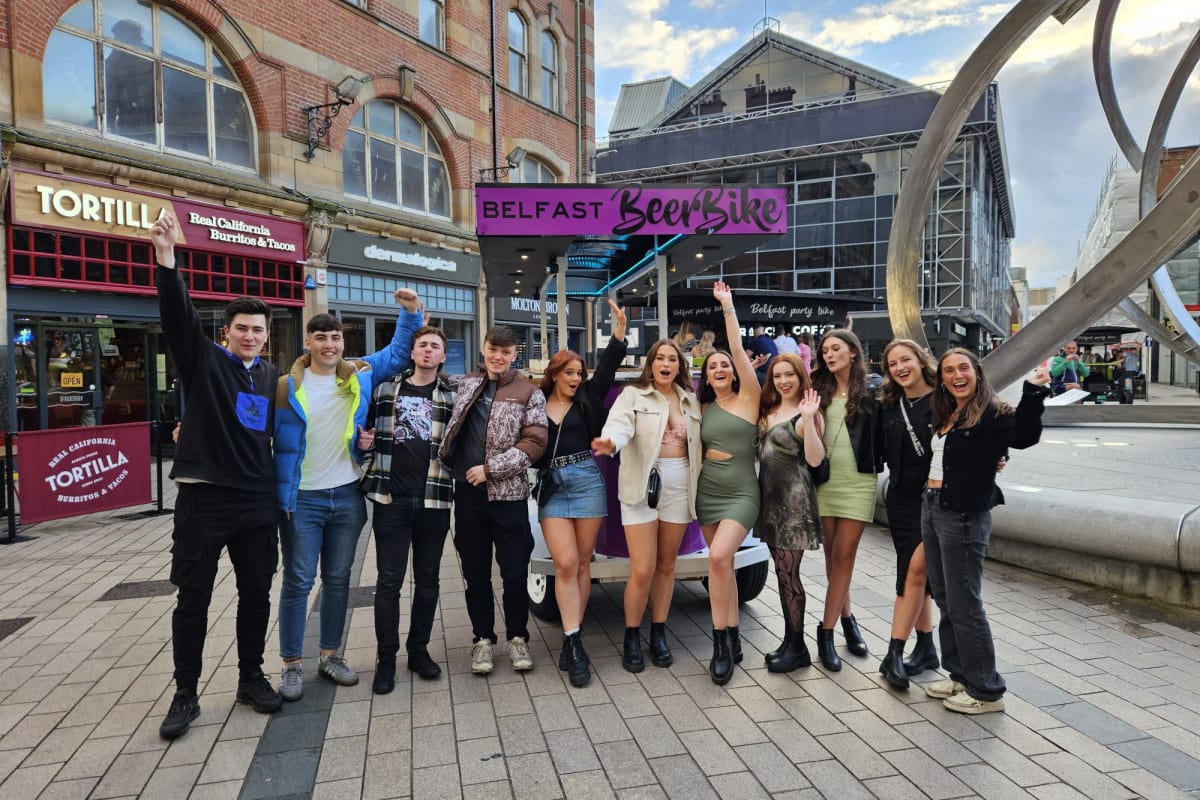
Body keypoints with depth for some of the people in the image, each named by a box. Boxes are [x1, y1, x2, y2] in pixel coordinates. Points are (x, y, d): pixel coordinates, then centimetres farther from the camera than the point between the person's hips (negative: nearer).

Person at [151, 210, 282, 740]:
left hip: (258, 501, 4)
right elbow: (177, 314, -19)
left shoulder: (272, 376, 10)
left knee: (256, 594, 11)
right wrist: (165, 257, -34)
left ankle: (251, 678, 28)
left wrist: (279, 487, 14)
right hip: (203, 498, -4)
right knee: (193, 598, 4)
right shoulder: (203, 360, -2)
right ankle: (186, 694, 20)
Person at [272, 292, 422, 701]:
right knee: (298, 582, 3)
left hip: (347, 496, 3)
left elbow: (398, 352, 12)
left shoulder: (360, 375, 3)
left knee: (338, 580, 13)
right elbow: (268, 437, -4)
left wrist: (412, 312, 1)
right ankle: (291, 664, 17)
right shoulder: (287, 386, -6)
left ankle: (330, 655, 27)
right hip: (302, 499, -3)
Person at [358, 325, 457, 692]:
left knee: (427, 579, 10)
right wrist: (363, 442, -2)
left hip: (434, 500, 1)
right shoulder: (385, 388, 8)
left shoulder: (453, 394, 6)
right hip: (391, 498, 0)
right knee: (389, 580, 2)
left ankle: (419, 649, 26)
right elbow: (369, 430, 19)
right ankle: (386, 658, 16)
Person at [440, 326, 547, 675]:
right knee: (475, 573, 12)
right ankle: (482, 638, 27)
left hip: (508, 494, -3)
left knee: (515, 573, 5)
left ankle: (517, 637, 24)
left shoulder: (528, 393, -1)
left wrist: (490, 469, -13)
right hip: (467, 492, 3)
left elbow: (534, 443, -7)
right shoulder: (466, 385, 9)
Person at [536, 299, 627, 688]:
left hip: (587, 481, 1)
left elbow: (608, 365, 0)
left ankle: (571, 638, 15)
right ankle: (573, 642, -4)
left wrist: (620, 327, -9)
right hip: (551, 487, -1)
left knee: (582, 563, 5)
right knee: (565, 564, -8)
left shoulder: (587, 398, 8)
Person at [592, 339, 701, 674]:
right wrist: (610, 443, -42)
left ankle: (658, 633, 25)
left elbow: (699, 442, 11)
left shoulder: (691, 400, 12)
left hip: (680, 485, 4)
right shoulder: (633, 394, -2)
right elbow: (619, 424, -21)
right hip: (642, 484, -4)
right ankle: (631, 637, 13)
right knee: (642, 570, -7)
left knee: (666, 564, 11)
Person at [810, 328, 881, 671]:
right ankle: (846, 618, 26)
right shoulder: (818, 390, 8)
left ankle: (826, 632, 5)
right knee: (833, 557, 10)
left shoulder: (871, 393, -2)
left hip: (857, 482, -3)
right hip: (824, 481, 3)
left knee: (843, 557, -1)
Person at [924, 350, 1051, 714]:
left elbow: (1023, 436, -32)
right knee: (944, 599, 16)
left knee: (964, 605, 0)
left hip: (963, 517, -8)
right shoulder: (945, 416, 11)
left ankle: (986, 691, 15)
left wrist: (1033, 393, -42)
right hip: (931, 508, 8)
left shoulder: (992, 414, -12)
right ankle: (960, 675, 31)